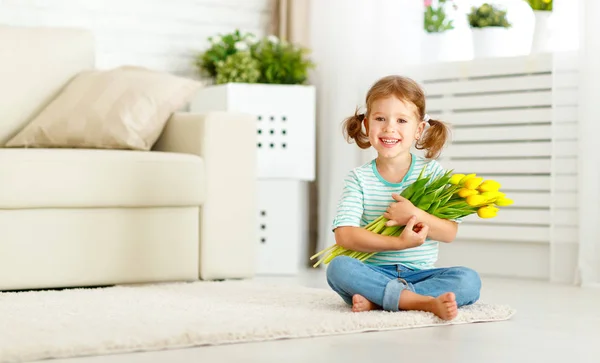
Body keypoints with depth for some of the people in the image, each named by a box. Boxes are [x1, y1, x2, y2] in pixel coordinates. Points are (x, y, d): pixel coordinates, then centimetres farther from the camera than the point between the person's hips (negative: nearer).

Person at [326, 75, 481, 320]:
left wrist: (415, 215, -22)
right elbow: (344, 236, -13)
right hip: (374, 272, -1)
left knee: (469, 280, -25)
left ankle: (376, 299, -29)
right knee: (338, 268, -31)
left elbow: (449, 233, -3)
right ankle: (425, 302, -35)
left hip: (420, 273, 1)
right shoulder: (359, 178, 1)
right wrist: (398, 243, -22)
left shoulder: (432, 172, 3)